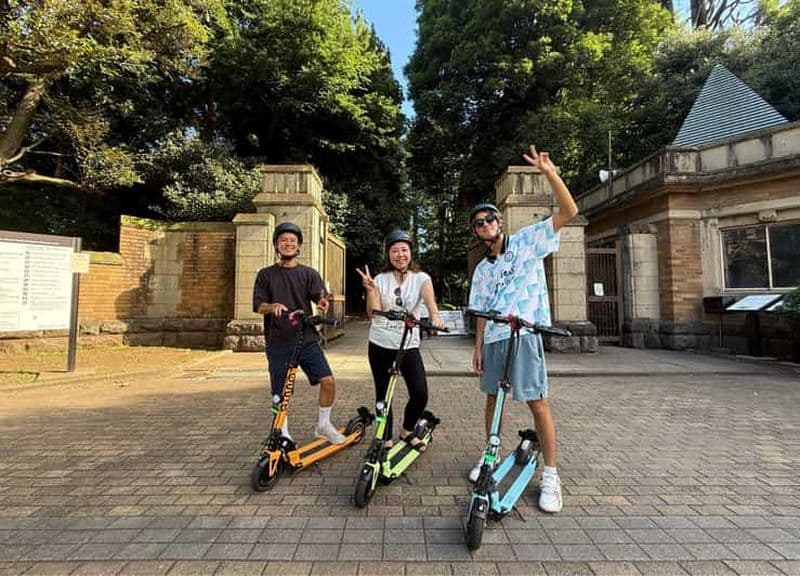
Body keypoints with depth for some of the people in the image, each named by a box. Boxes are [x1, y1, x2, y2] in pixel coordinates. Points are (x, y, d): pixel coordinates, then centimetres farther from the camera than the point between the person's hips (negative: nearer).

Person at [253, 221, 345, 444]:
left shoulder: (309, 273, 7)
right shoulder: (266, 274, 6)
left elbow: (319, 297, -6)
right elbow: (258, 305, 0)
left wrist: (322, 303, -29)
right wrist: (272, 307, -22)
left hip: (307, 338, 1)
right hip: (278, 342, 0)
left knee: (328, 380, -9)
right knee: (280, 392, 6)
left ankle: (323, 425, 15)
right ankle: (283, 435, 28)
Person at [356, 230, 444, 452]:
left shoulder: (421, 278, 0)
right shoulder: (380, 279, 1)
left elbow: (429, 299, -20)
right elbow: (373, 313, -7)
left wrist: (434, 316, -40)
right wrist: (370, 289, -21)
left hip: (409, 345, 0)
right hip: (380, 345, 0)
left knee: (420, 394, -6)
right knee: (383, 395, 8)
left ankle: (407, 430, 23)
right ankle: (386, 439, 28)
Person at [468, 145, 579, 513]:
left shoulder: (527, 242, 1)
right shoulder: (482, 269, 16)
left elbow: (568, 212, -9)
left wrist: (550, 174, -19)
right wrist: (478, 346, 11)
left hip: (525, 333, -6)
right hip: (494, 338, 6)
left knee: (537, 401, -7)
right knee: (492, 397, 14)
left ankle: (550, 475, 7)